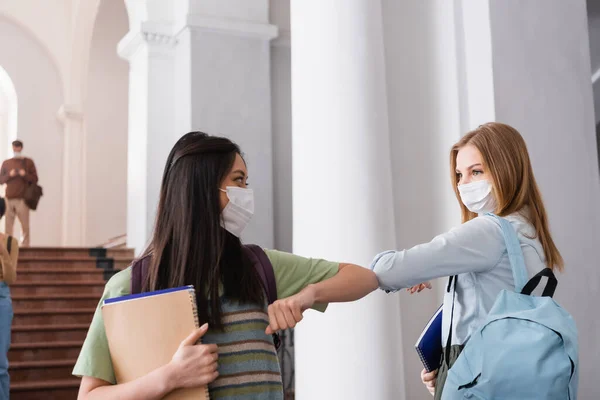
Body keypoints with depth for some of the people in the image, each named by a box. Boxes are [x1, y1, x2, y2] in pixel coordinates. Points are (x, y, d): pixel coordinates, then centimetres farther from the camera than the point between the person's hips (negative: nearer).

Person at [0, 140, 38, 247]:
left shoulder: (28, 162, 8)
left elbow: (35, 179, 5)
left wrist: (25, 175, -13)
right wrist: (9, 175, -7)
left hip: (22, 199, -2)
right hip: (9, 199, 2)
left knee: (25, 225, -5)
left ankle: (25, 246, 0)